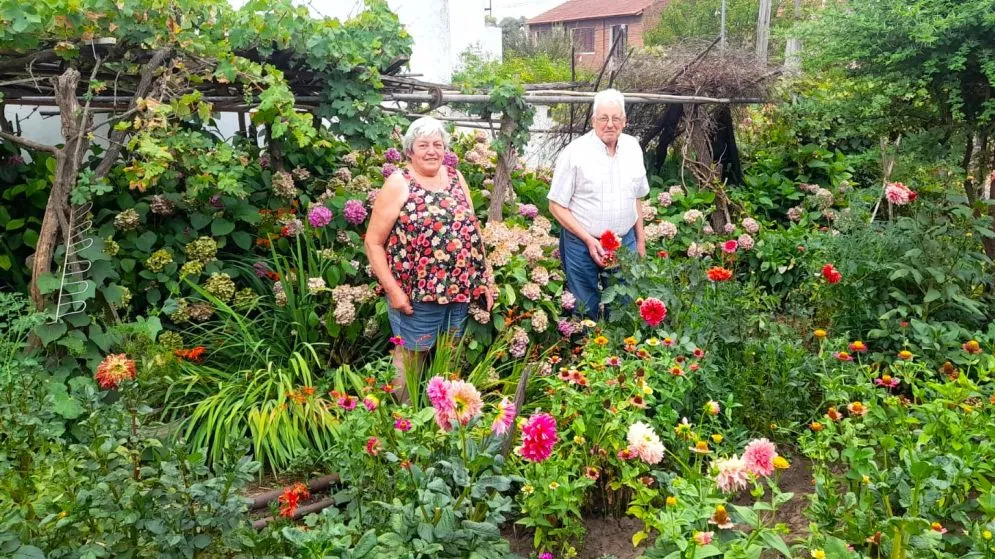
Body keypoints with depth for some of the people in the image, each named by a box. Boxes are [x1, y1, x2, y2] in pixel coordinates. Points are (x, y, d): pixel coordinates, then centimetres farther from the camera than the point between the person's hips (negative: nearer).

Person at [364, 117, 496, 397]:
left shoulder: (456, 177, 9)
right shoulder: (398, 184, -8)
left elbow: (472, 229, 14)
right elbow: (373, 242, -9)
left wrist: (486, 278, 10)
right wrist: (393, 290, -15)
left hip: (460, 290, 6)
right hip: (416, 294, -5)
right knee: (410, 359, 8)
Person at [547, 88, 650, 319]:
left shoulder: (633, 148, 4)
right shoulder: (574, 152, -11)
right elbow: (556, 205, -9)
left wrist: (640, 240, 14)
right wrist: (588, 240, -16)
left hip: (625, 242, 4)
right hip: (582, 243, -4)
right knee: (586, 311, 8)